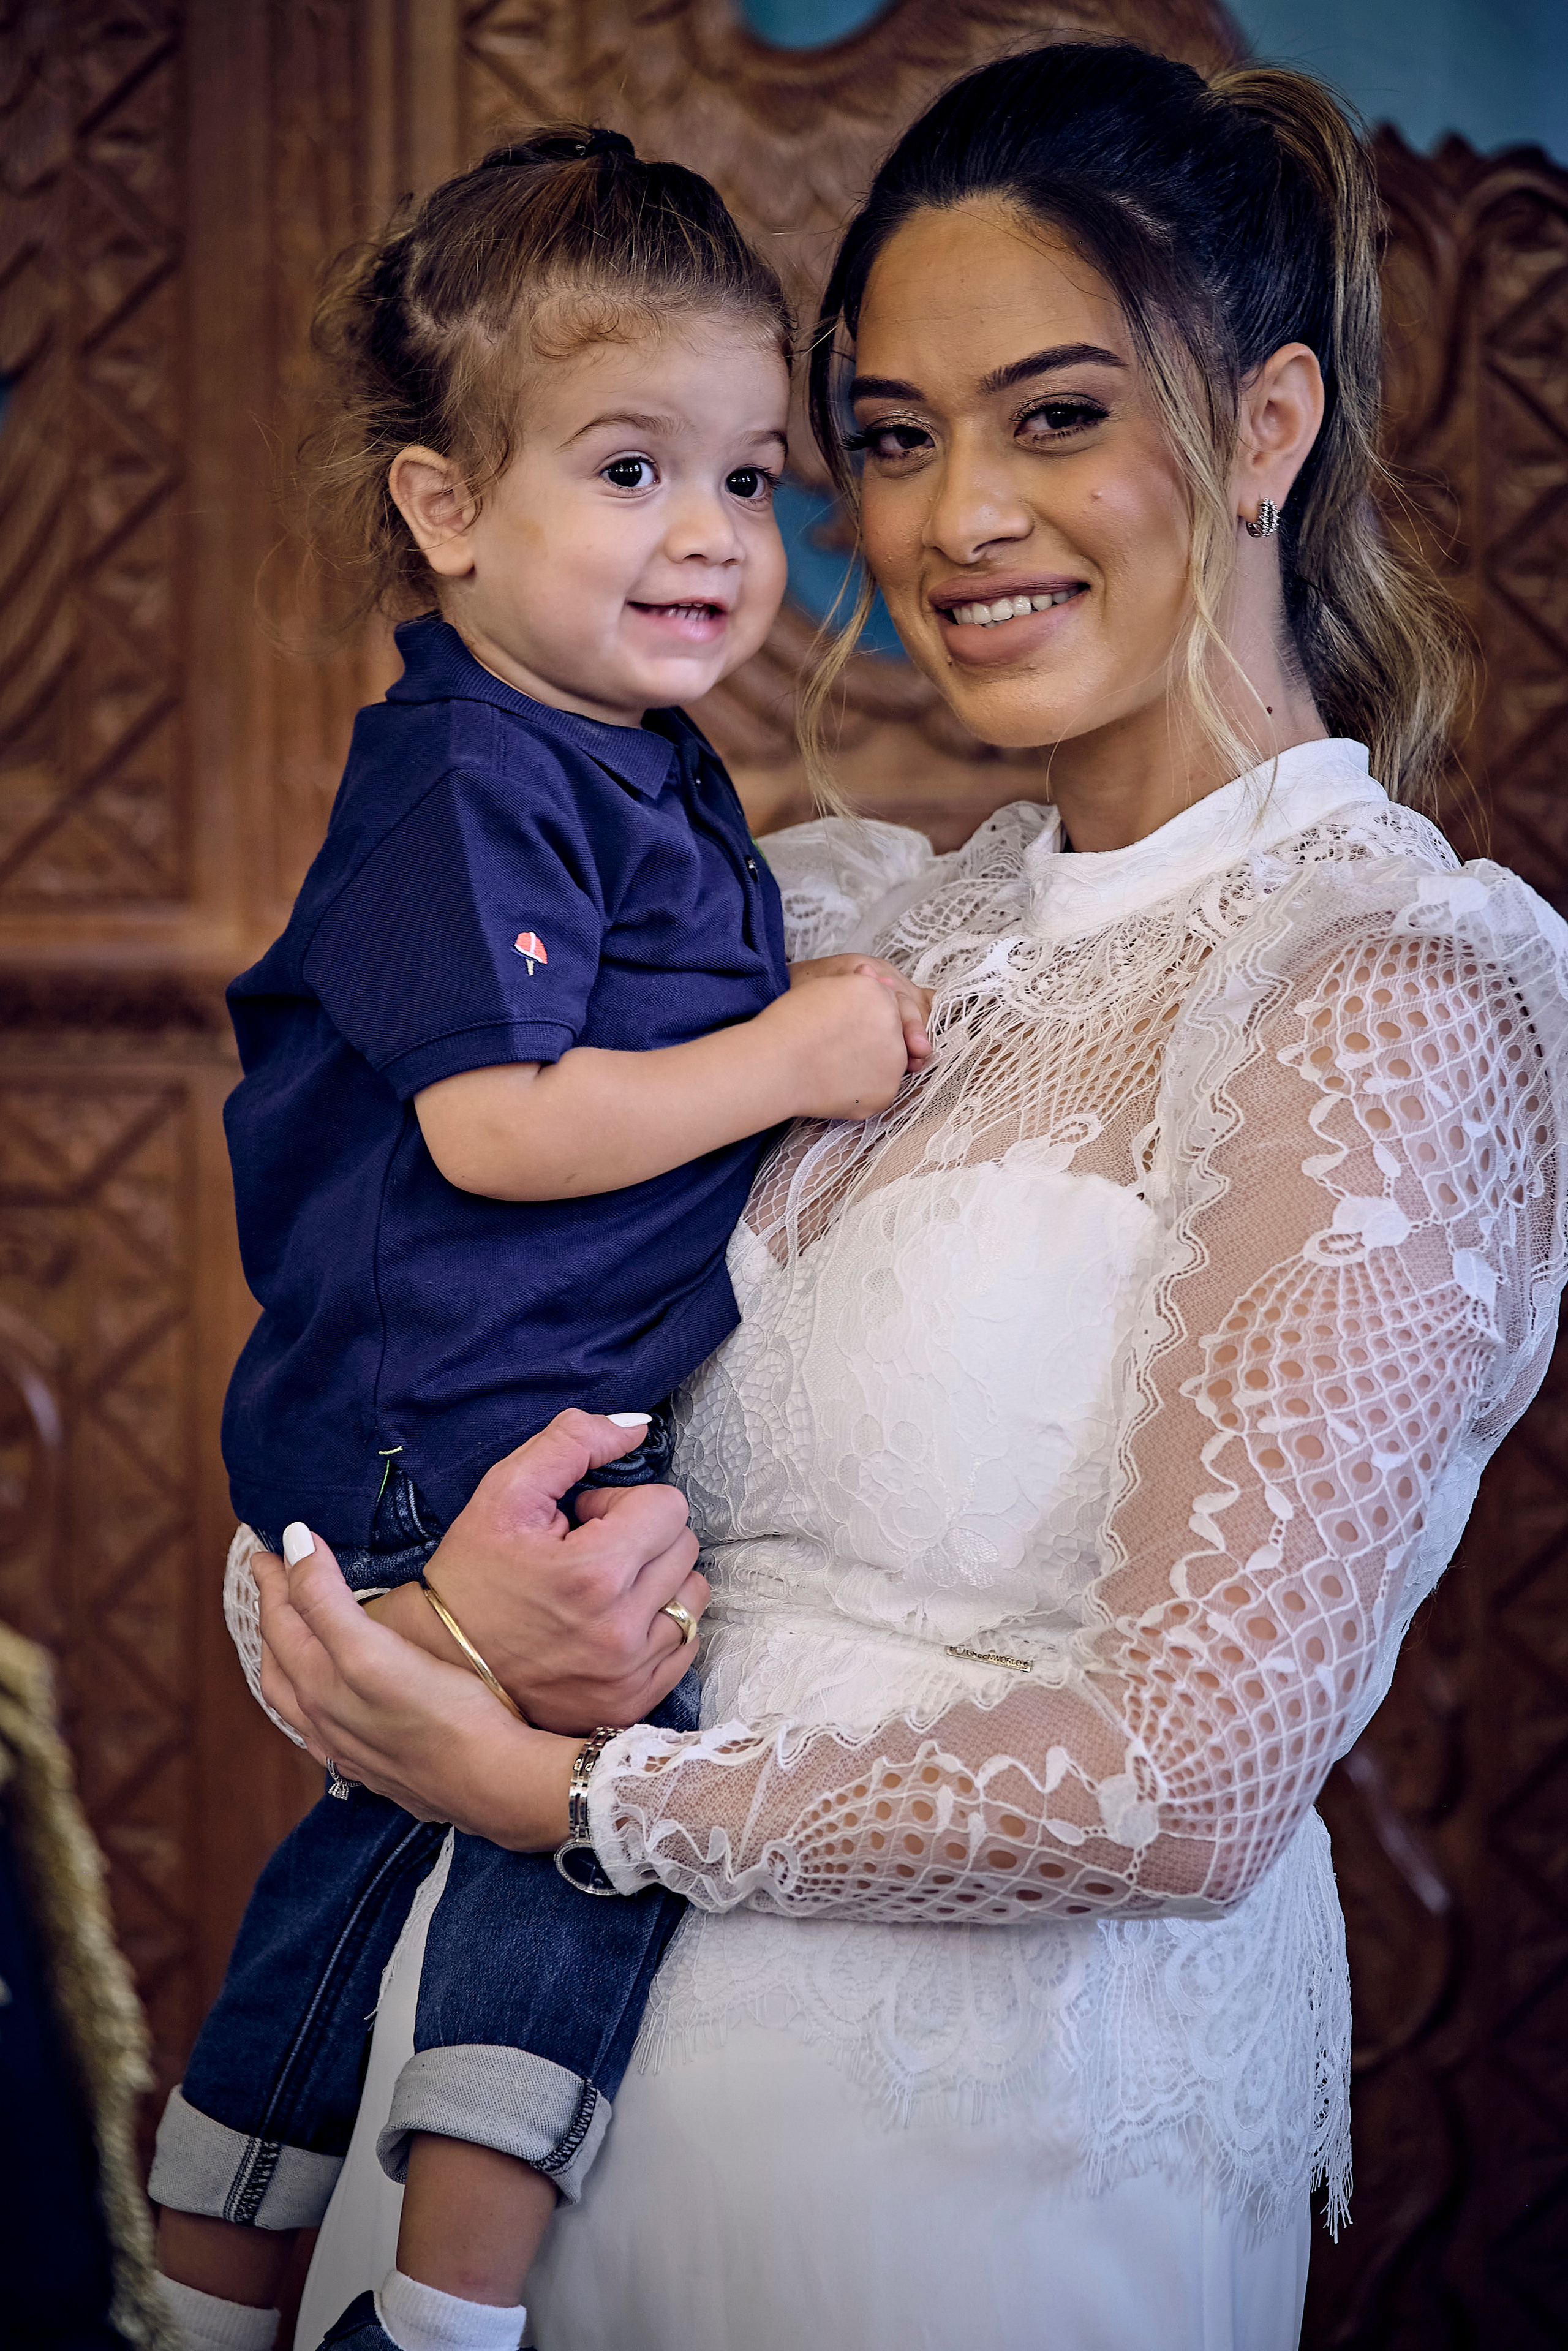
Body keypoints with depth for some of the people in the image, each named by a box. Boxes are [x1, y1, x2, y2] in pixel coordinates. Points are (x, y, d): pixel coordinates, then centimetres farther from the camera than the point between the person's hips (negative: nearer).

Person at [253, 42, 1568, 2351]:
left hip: (991, 2136, -6)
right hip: (642, 2049, 6)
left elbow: (1185, 1787, -23)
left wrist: (574, 1795, -15)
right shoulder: (901, 923, 4)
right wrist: (496, 1554, -8)